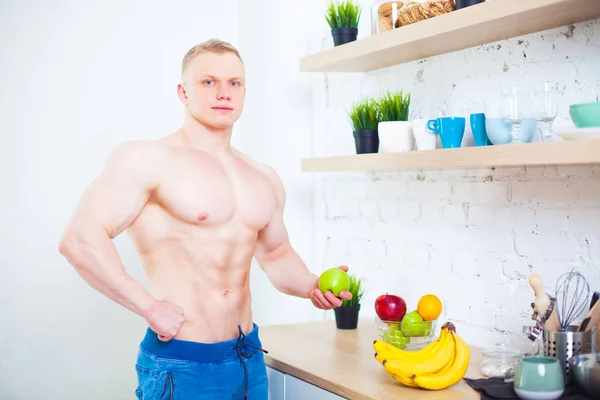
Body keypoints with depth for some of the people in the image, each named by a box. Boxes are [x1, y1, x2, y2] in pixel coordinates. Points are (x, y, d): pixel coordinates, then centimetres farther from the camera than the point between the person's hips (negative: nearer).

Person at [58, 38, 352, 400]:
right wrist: (151, 307, -20)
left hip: (249, 357, 7)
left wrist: (311, 287, 4)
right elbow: (81, 239, -21)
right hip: (181, 366, -7)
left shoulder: (265, 179, 11)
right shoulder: (146, 159, -11)